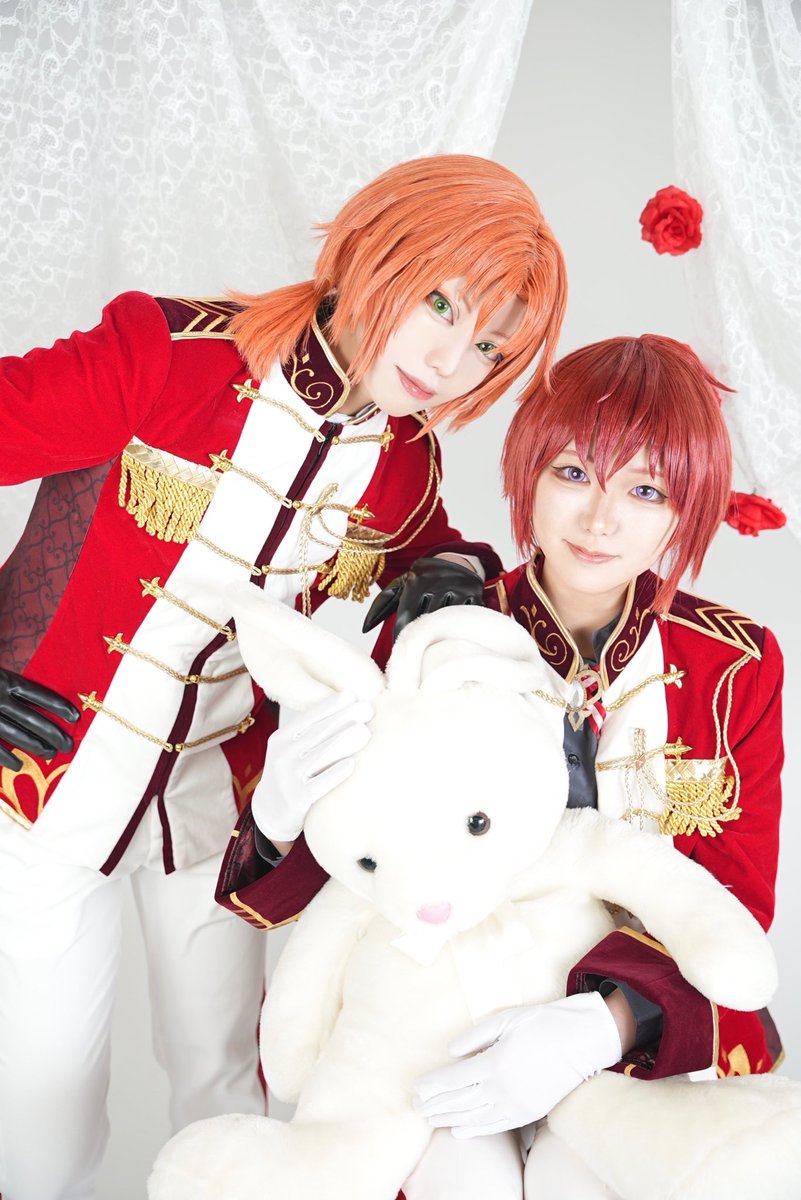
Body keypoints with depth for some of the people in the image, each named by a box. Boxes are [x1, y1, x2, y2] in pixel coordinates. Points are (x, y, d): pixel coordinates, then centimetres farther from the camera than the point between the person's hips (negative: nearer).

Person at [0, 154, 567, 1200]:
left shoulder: (404, 465, -6)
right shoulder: (168, 355, -20)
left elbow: (428, 549, 13)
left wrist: (456, 574, -12)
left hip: (220, 797, 4)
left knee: (229, 1081, 17)